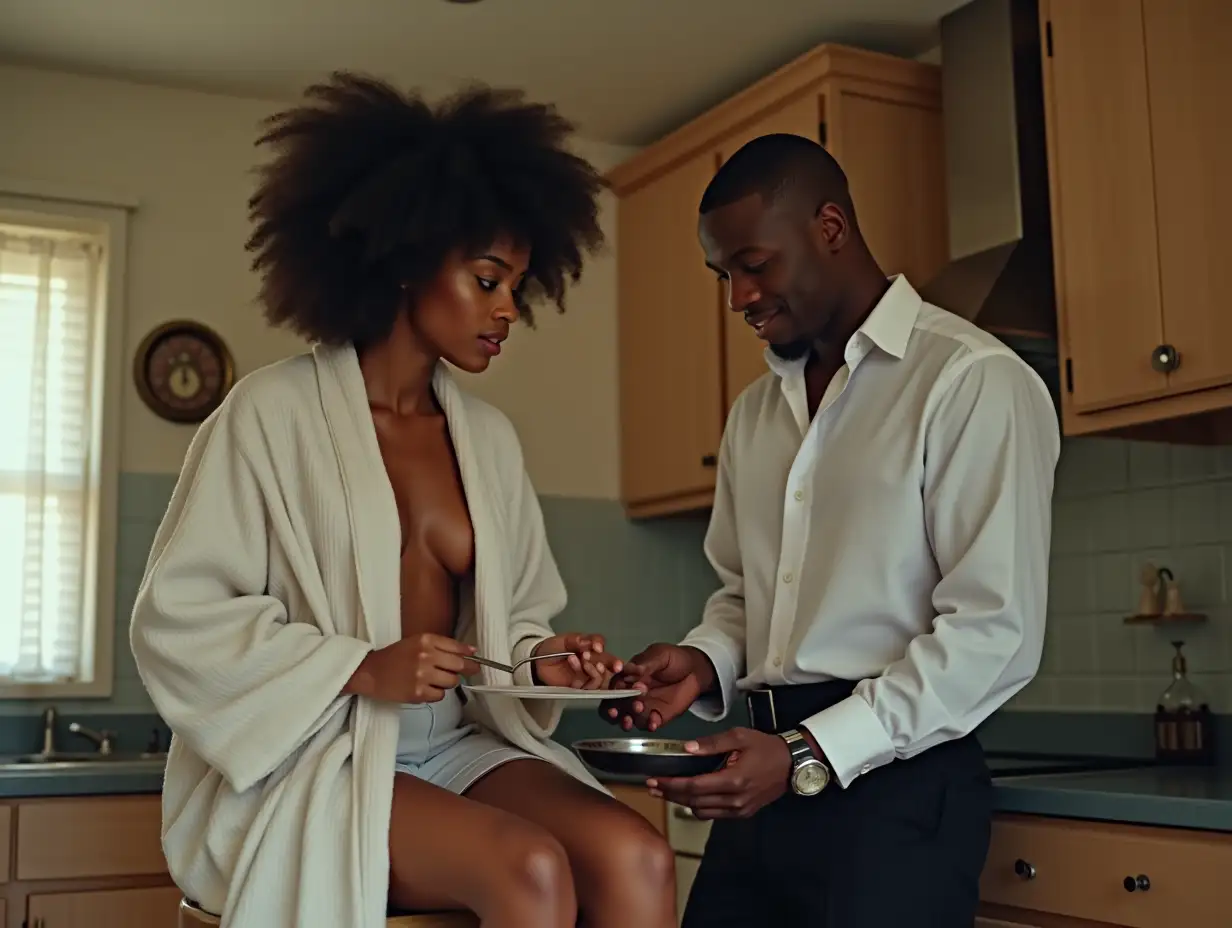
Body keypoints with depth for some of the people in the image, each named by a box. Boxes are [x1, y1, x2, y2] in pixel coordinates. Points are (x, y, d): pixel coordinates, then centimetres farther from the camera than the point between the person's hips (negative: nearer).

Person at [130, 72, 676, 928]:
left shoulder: (489, 437, 11)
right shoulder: (276, 411, -5)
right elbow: (176, 617, -8)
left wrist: (537, 662, -4)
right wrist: (362, 667, -18)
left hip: (457, 749, 5)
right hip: (308, 759, -5)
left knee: (637, 858, -25)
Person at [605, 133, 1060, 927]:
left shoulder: (975, 382, -9)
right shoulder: (756, 412, 14)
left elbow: (996, 631, -15)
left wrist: (809, 756, -18)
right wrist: (706, 662, 0)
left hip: (897, 785, -6)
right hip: (766, 778, 7)